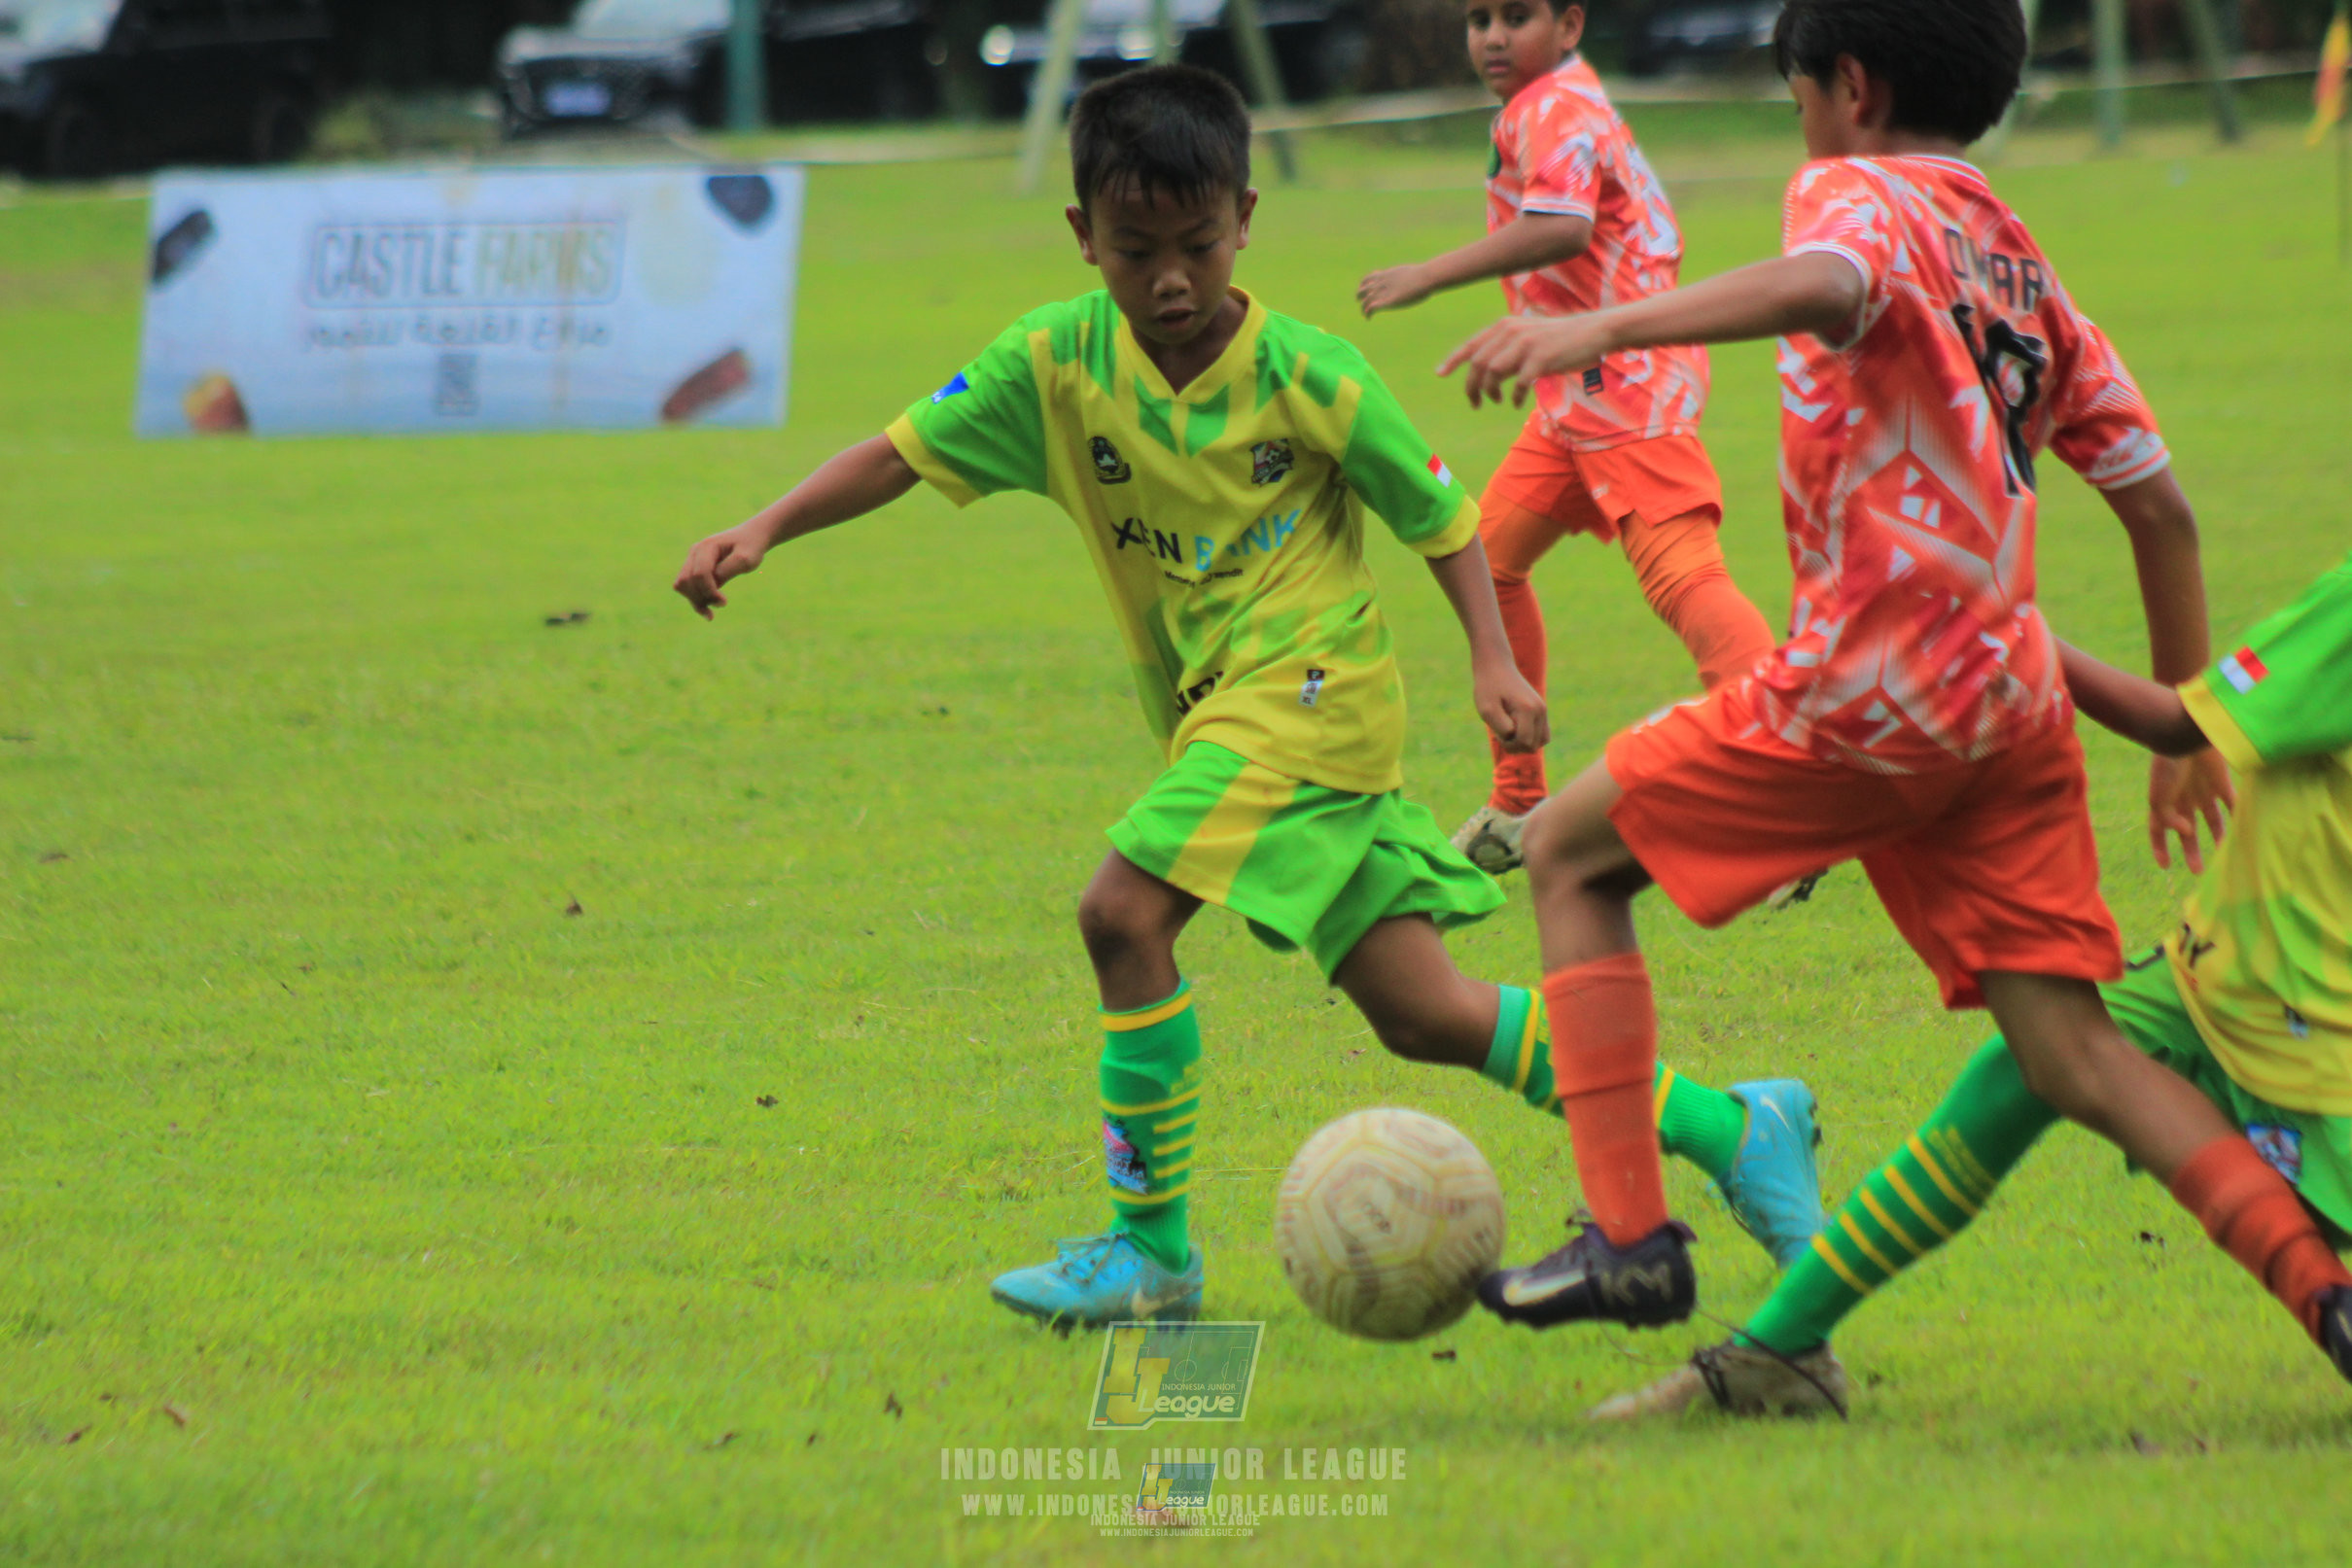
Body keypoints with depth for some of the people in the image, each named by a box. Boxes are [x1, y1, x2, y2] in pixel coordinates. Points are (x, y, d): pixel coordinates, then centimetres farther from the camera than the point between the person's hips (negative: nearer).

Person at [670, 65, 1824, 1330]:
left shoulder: (1304, 376, -11)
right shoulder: (1058, 363, -1)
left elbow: (1435, 512, -1)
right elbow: (904, 454, -1)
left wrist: (1492, 661, -12)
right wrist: (762, 533, -13)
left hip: (1306, 688, -6)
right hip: (1213, 712, 6)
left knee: (1123, 909, -21)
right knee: (1423, 1014, 6)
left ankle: (1152, 1249, -10)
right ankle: (1728, 1129, 15)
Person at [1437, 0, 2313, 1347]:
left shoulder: (1865, 192, -1)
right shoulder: (2024, 267, 21)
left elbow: (1824, 287, -28)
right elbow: (2160, 504, 20)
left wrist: (1601, 326, -39)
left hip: (1870, 692, -7)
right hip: (2013, 698, 7)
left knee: (1571, 852, 10)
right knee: (2075, 1059, 5)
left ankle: (1631, 1239, 0)